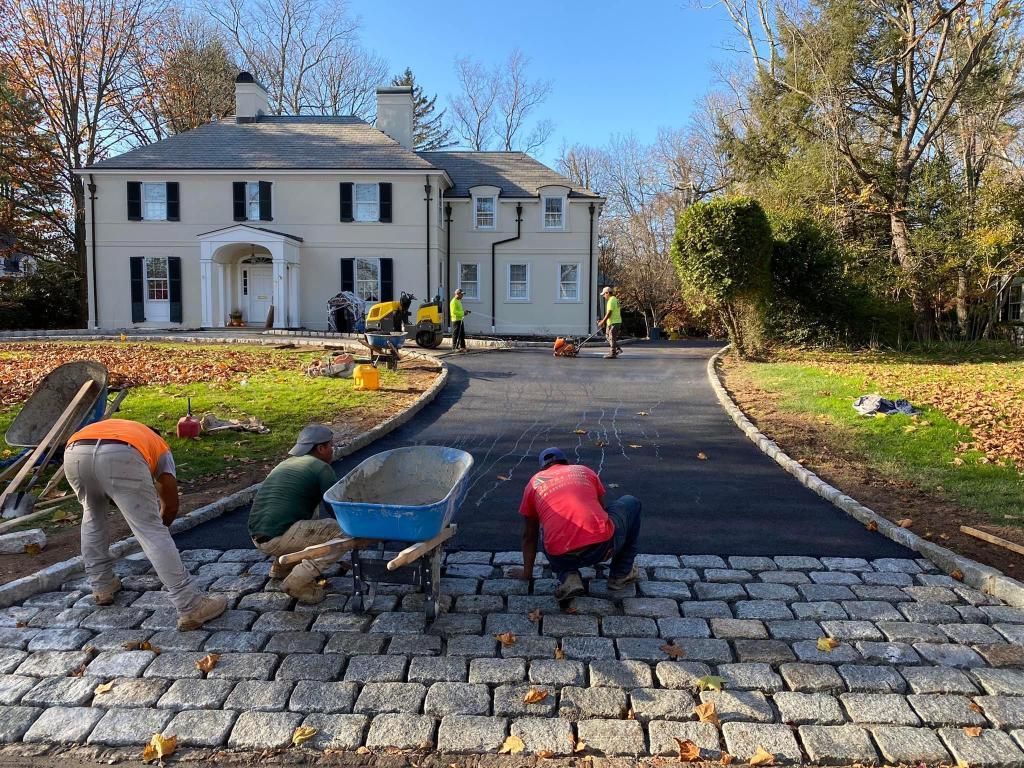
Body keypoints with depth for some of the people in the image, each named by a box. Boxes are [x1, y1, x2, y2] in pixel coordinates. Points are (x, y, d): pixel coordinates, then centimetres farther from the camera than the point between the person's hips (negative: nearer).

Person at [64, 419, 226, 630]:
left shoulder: (106, 427, 47)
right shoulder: (159, 446, 35)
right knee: (152, 533, 2)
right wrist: (159, 526, 51)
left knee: (92, 515, 33)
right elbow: (171, 505, 30)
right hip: (120, 455, -4)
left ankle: (102, 587, 40)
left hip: (75, 453, 4)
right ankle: (191, 607, 1)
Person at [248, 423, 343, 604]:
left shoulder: (286, 463, 23)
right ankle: (299, 581, -11)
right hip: (277, 537, -9)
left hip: (258, 535, 9)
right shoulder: (321, 468, -2)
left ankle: (282, 566, 23)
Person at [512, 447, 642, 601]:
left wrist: (527, 572, 40)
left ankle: (568, 576, 9)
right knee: (632, 503, 29)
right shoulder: (584, 471, 24)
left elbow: (529, 536, 27)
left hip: (562, 557, 1)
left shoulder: (534, 483, 22)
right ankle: (621, 574, 28)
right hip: (602, 544, -1)